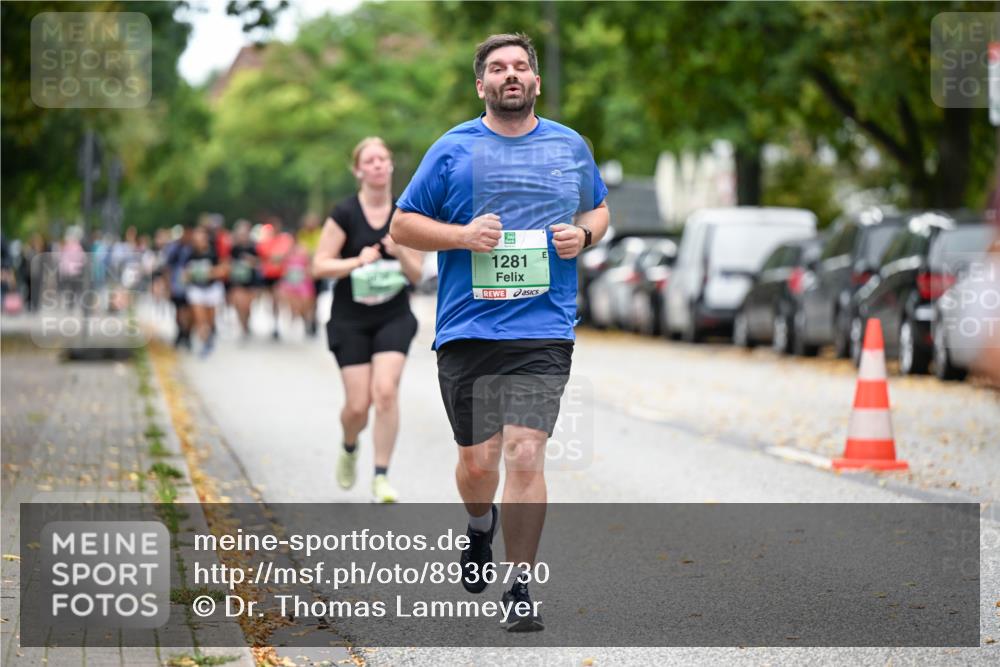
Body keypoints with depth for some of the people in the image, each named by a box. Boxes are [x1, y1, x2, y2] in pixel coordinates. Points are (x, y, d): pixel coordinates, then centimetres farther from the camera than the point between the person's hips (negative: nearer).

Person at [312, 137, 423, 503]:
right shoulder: (345, 214, -6)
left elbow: (416, 274, 4)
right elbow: (319, 266, -7)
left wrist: (400, 253, -16)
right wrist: (358, 261, -21)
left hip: (394, 318, 1)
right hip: (351, 321, -1)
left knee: (386, 391, -18)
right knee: (358, 405, -3)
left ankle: (381, 476, -9)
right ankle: (349, 447, 32)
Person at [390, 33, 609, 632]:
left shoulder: (570, 147, 10)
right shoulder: (453, 150, 3)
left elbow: (598, 209, 24)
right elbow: (403, 225, 6)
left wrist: (583, 235, 1)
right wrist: (463, 235, -11)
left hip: (545, 331, 0)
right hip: (468, 329, 0)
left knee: (525, 455, -11)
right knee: (478, 460, 6)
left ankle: (521, 591, 0)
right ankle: (481, 527, 42)